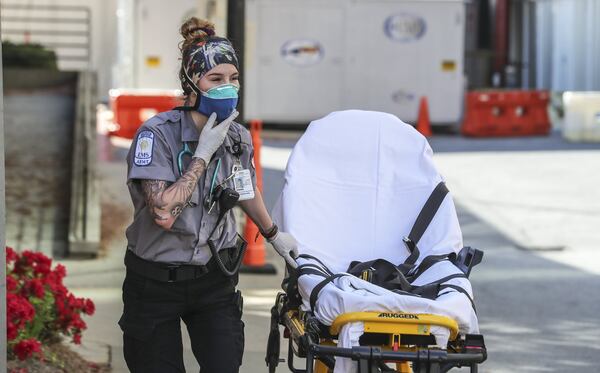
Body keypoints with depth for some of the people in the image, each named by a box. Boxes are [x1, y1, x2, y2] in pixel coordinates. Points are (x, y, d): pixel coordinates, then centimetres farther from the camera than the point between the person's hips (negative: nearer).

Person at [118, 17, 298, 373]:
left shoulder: (238, 137, -1)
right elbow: (164, 213, -28)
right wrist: (203, 154, -23)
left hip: (214, 277, 4)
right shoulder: (158, 133, -18)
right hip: (156, 282, -3)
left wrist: (274, 234, 31)